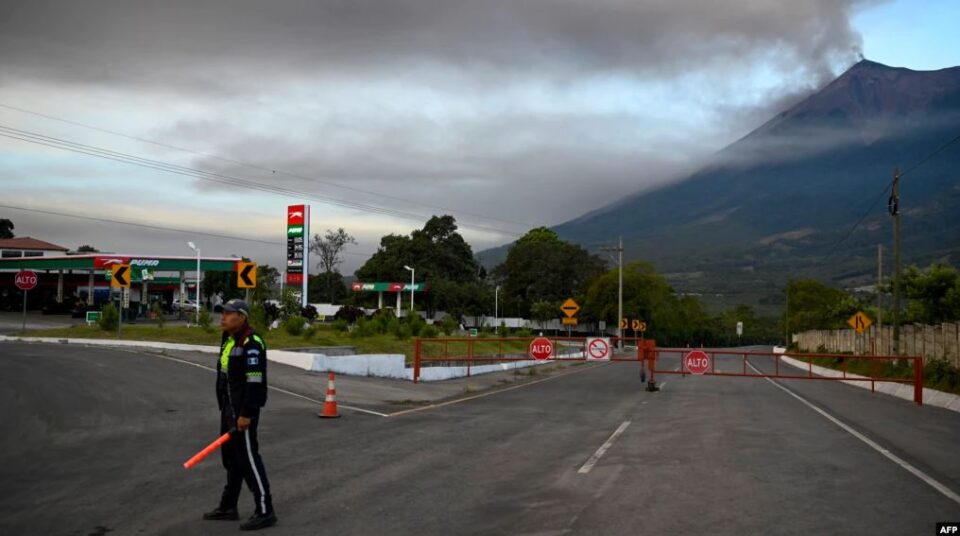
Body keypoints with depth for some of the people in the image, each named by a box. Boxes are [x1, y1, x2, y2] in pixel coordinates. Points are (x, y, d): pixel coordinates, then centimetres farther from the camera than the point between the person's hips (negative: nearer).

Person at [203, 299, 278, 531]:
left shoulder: (251, 343, -18)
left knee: (248, 458, -7)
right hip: (229, 407, 10)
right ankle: (228, 507, 29)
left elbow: (255, 381, -23)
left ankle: (264, 511, -1)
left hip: (243, 409, -10)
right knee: (230, 457, 17)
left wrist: (246, 414, -24)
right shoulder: (229, 339, 14)